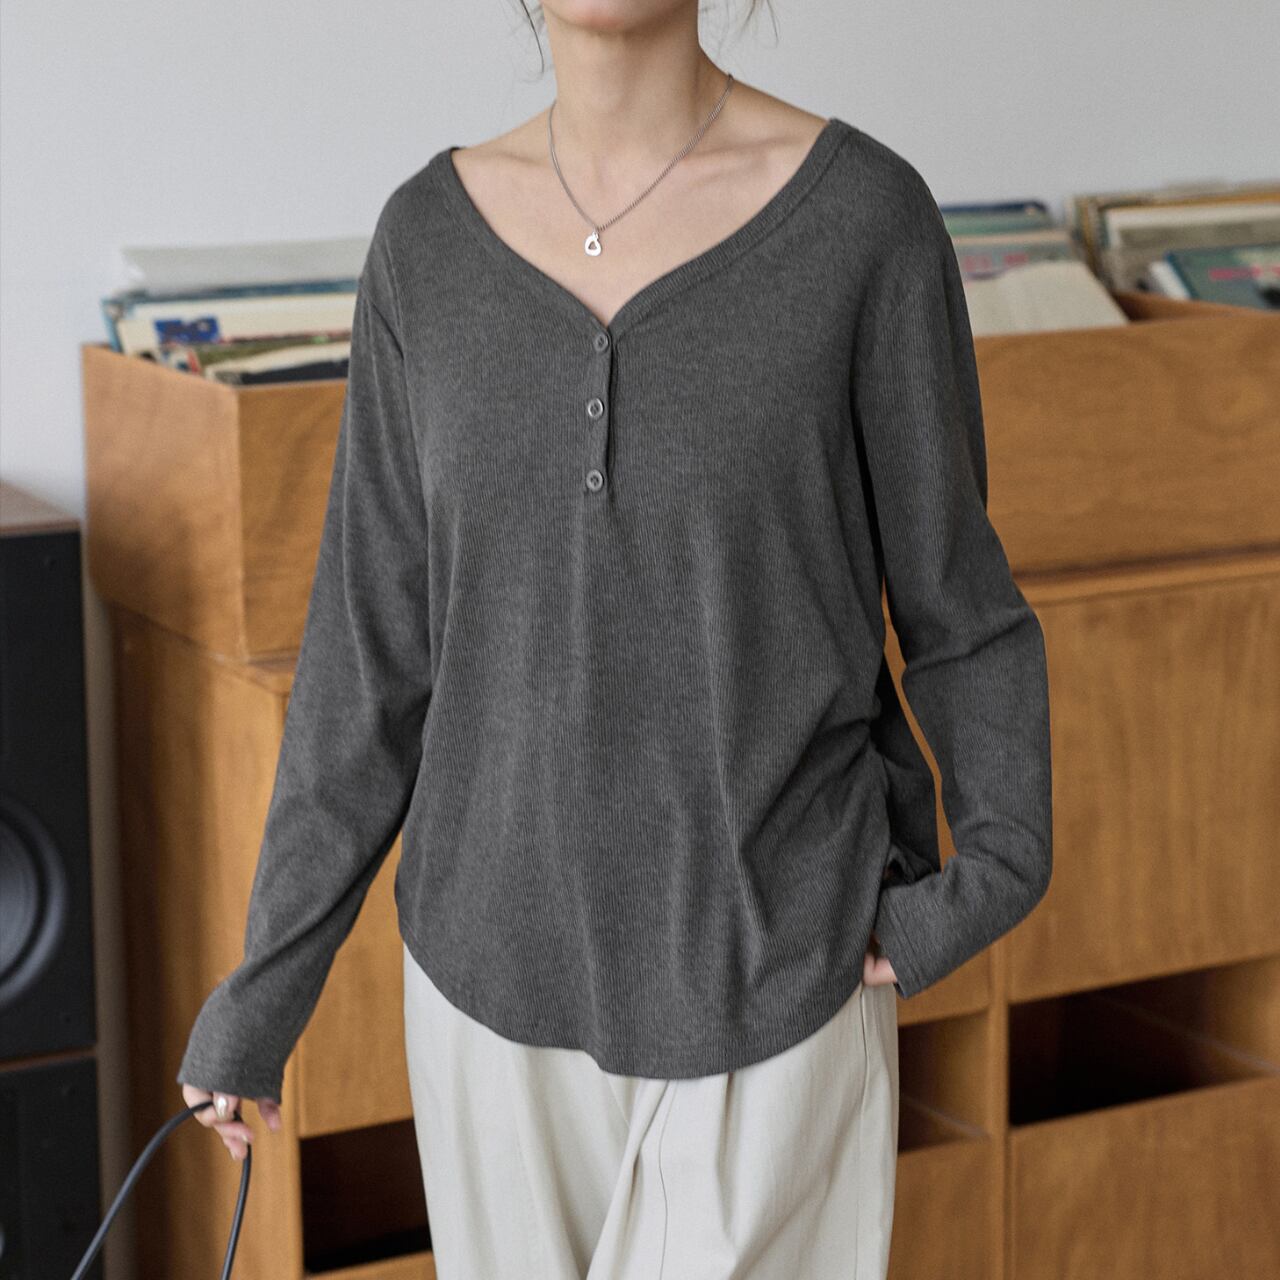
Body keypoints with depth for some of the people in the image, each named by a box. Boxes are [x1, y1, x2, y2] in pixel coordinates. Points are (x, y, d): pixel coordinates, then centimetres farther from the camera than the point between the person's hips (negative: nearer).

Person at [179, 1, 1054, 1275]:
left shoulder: (866, 213, -13)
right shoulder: (432, 235, -3)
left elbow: (953, 599, -2)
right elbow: (373, 641, 2)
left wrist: (997, 868, -18)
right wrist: (262, 987, 4)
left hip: (765, 971, -3)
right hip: (501, 966, 4)